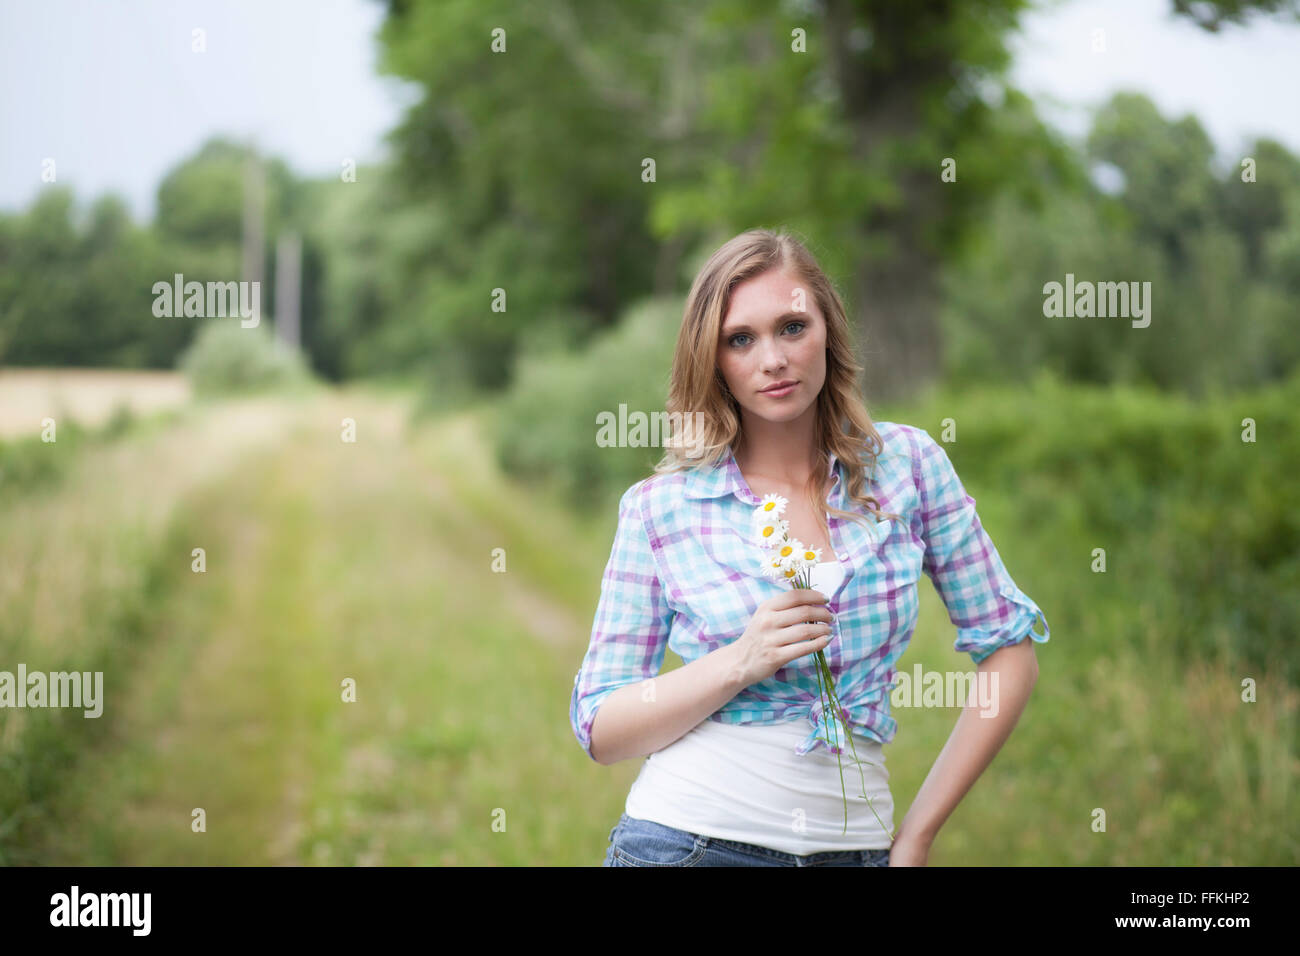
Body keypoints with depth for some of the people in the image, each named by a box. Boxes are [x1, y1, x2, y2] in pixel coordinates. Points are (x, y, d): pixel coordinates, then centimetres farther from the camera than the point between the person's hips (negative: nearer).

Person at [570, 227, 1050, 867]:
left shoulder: (908, 462, 1)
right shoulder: (658, 508, -3)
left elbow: (1010, 652, 5)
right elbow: (599, 730, -1)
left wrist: (917, 834, 0)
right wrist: (742, 663, -17)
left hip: (851, 846, 1)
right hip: (684, 840, -1)